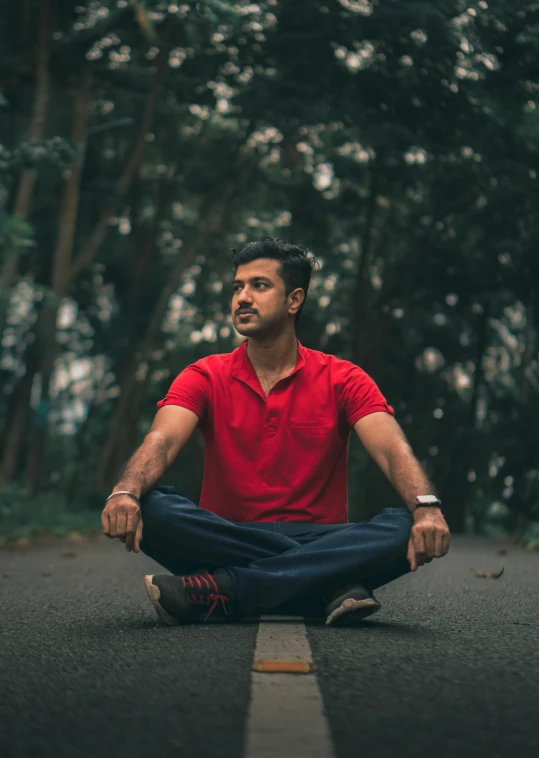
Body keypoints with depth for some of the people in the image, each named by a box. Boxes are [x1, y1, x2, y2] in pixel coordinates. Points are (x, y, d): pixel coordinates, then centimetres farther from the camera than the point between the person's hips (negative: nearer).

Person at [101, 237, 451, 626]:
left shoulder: (341, 379, 4)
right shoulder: (205, 377, 5)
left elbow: (393, 451, -11)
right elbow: (162, 441, -13)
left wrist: (426, 507, -33)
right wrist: (126, 491, -37)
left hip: (319, 541, 0)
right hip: (228, 544, 0)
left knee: (405, 529, -29)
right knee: (153, 509, -29)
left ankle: (217, 591, -35)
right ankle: (332, 582, -28)